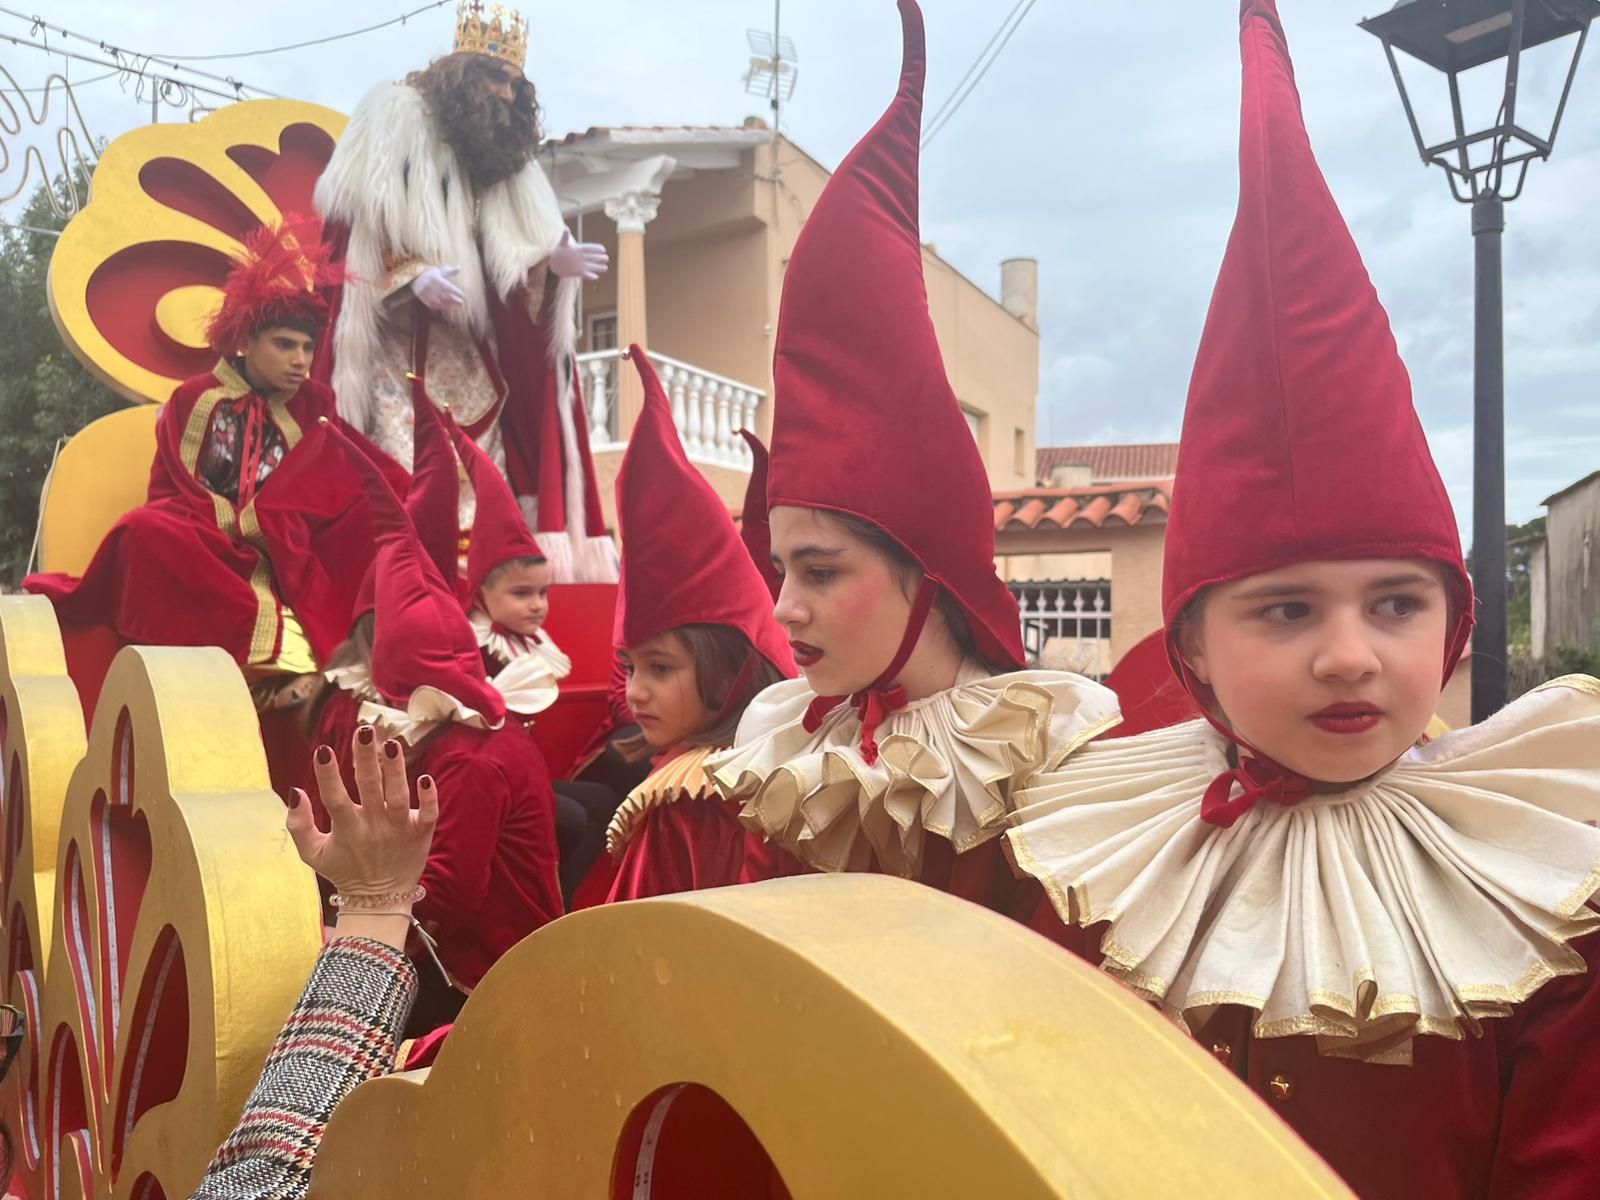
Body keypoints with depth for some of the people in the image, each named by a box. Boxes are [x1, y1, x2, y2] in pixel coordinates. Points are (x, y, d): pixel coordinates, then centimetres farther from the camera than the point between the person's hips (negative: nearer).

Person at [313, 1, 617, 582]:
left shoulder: (505, 161, 18)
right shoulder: (396, 120, 3)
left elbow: (507, 266, 10)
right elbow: (354, 233, -5)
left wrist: (553, 262, -11)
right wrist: (412, 277, -20)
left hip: (469, 361, 6)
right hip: (396, 348, -5)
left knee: (475, 489, -1)